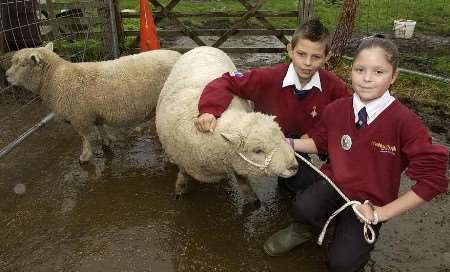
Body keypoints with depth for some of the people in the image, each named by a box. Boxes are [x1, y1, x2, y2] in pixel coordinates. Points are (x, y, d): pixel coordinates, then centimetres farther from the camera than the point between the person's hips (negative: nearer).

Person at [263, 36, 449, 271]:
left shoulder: (405, 121, -21)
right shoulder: (336, 109, -8)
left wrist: (383, 212, -15)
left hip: (370, 202, -2)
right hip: (334, 181, 2)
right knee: (304, 207, -30)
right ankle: (301, 230, 8)